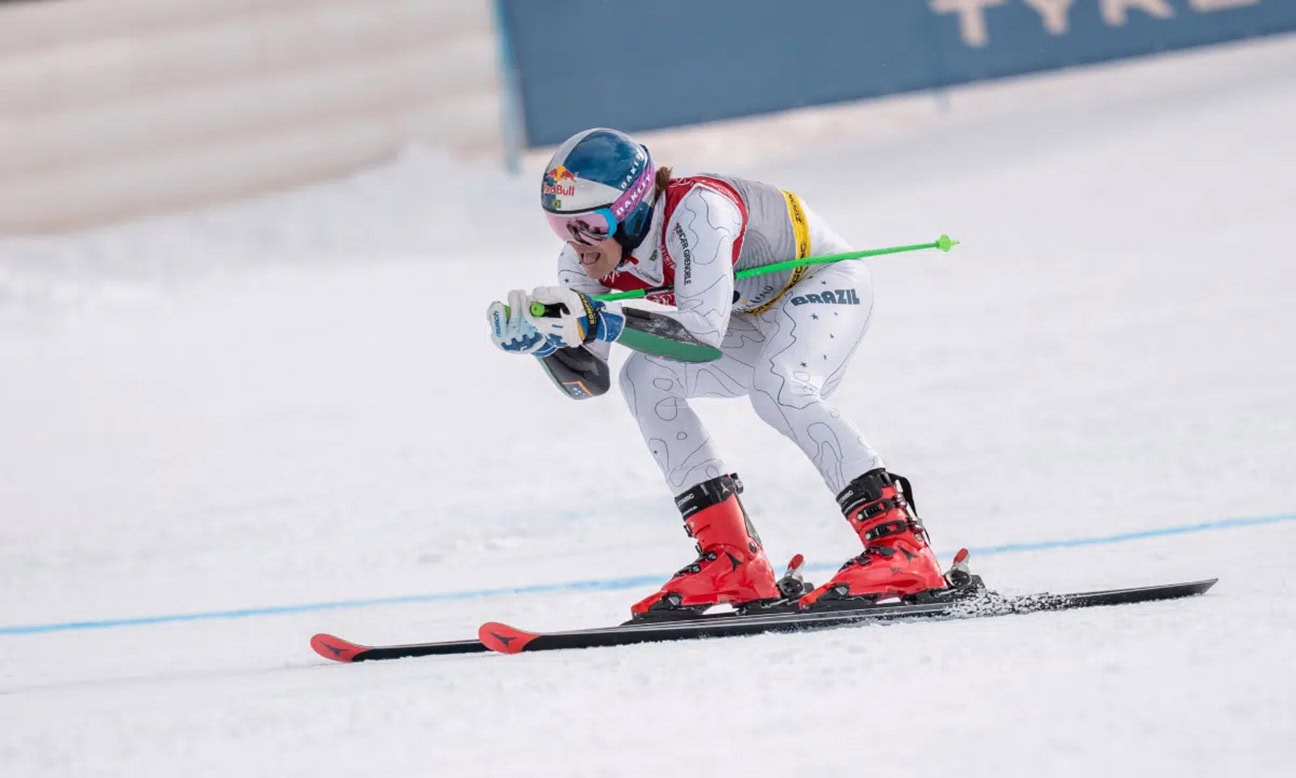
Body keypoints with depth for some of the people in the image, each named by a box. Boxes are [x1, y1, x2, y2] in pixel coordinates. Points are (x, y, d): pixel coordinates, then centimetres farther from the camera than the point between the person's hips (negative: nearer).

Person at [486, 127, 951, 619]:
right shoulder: (589, 254, -12)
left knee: (777, 389, -34)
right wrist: (542, 335, -30)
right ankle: (731, 562, -10)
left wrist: (596, 321, -44)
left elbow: (702, 334, -39)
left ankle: (899, 543, -32)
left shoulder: (695, 212, -34)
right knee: (644, 378, -11)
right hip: (760, 324, 8)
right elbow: (588, 381, -11)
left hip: (826, 284, -8)